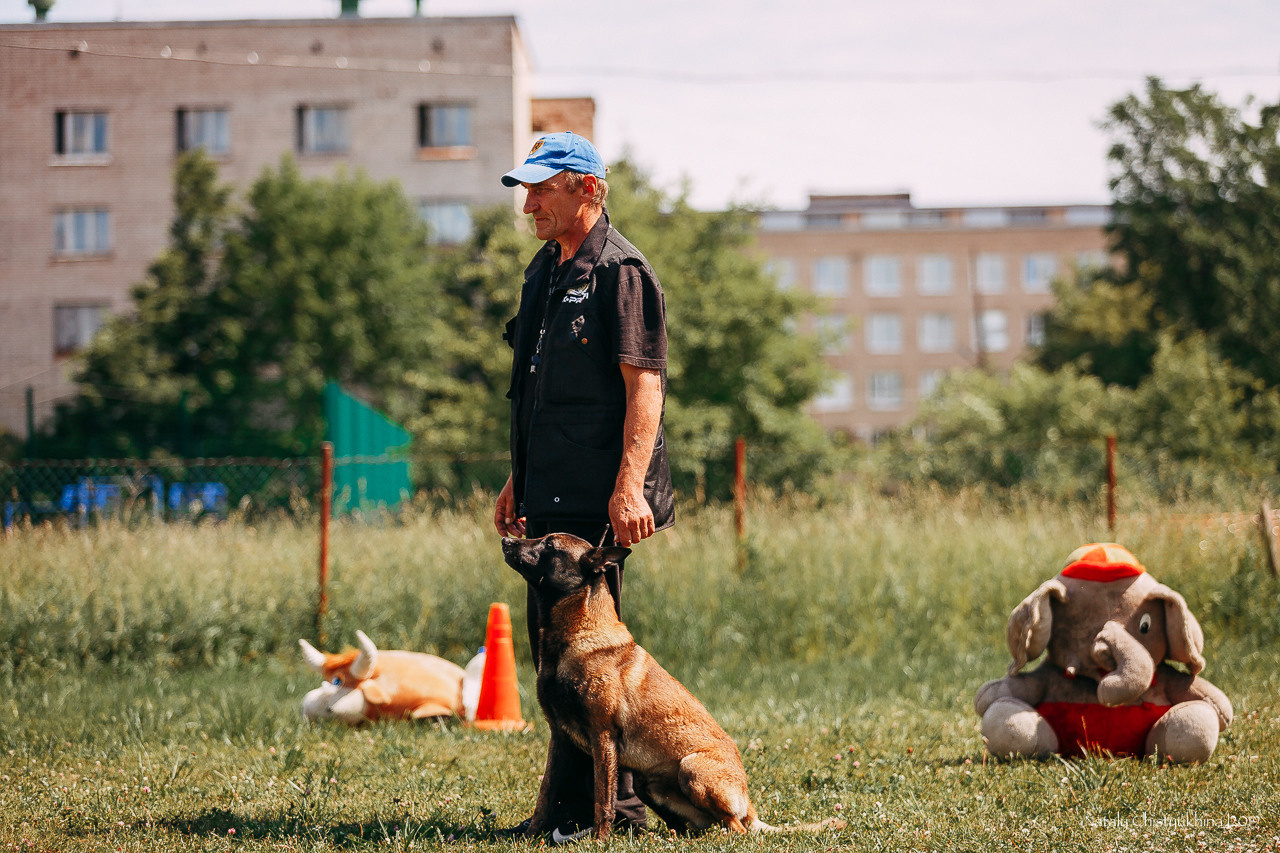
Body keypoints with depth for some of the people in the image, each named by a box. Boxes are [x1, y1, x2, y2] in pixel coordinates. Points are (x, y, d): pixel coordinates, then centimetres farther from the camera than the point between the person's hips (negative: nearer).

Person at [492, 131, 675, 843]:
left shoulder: (621, 271, -10)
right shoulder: (546, 270, 18)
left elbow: (645, 388, -17)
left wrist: (628, 487, -25)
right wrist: (518, 481, 23)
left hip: (597, 498, -10)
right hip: (550, 494, 10)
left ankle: (591, 807, -2)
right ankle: (615, 796, 19)